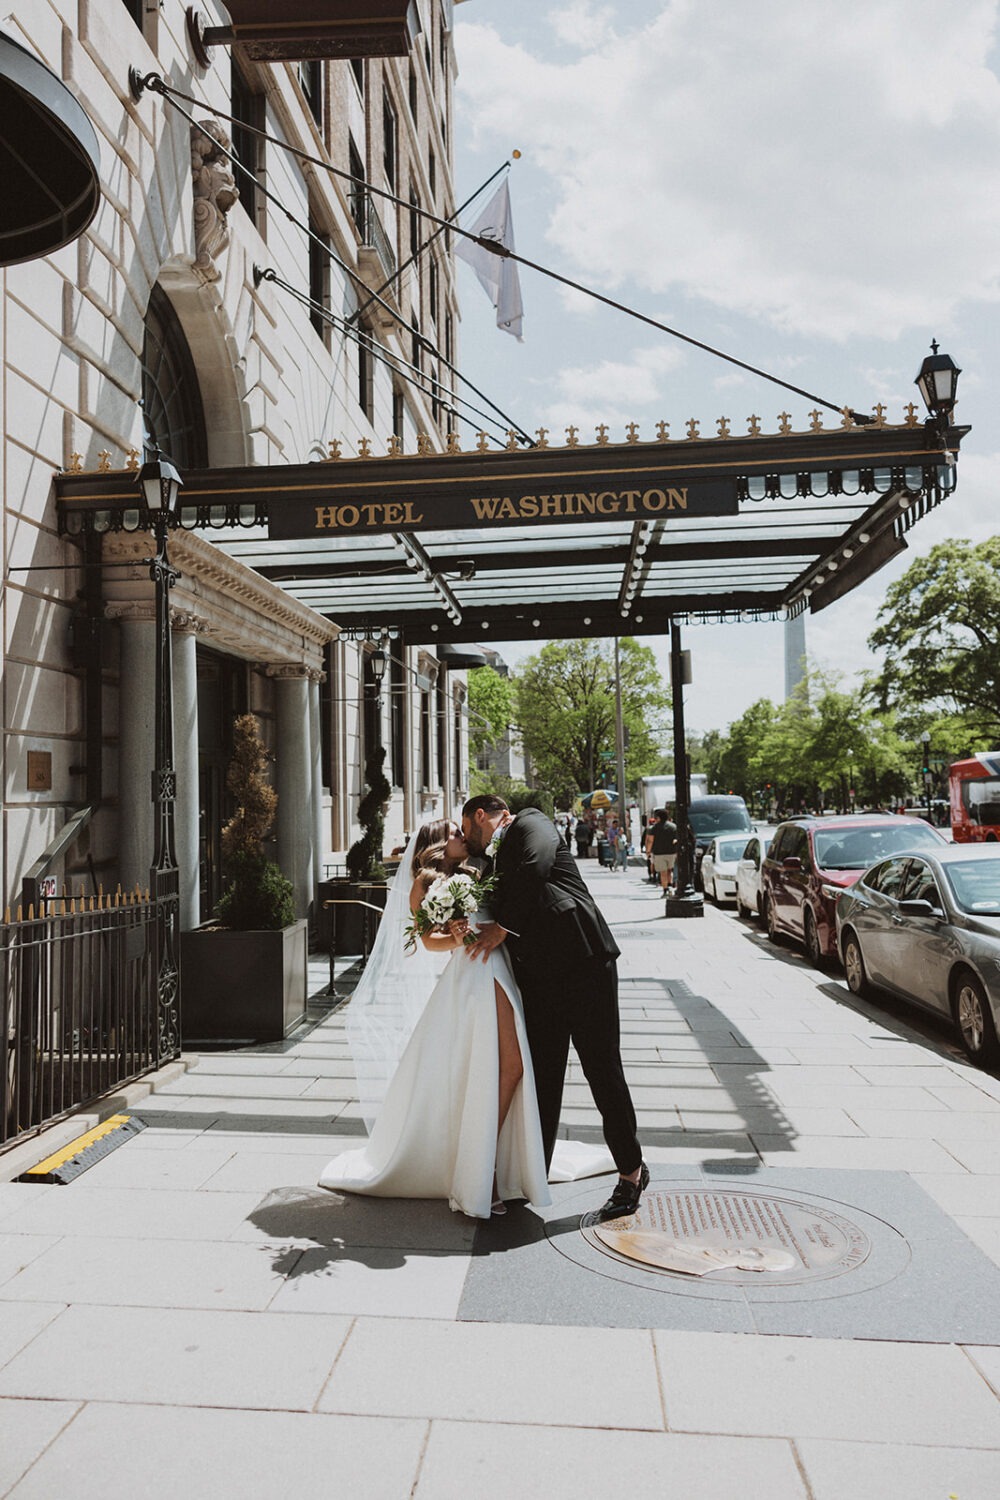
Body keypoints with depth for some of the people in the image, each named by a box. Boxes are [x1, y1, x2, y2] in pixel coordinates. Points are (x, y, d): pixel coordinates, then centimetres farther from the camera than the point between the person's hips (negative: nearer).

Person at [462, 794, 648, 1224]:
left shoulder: (529, 823, -1)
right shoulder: (498, 857, 23)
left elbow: (535, 866, -19)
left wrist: (501, 928, -15)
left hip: (583, 962, -8)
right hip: (538, 975, 8)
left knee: (602, 1070, 0)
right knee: (542, 1078, 11)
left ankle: (632, 1172, 13)